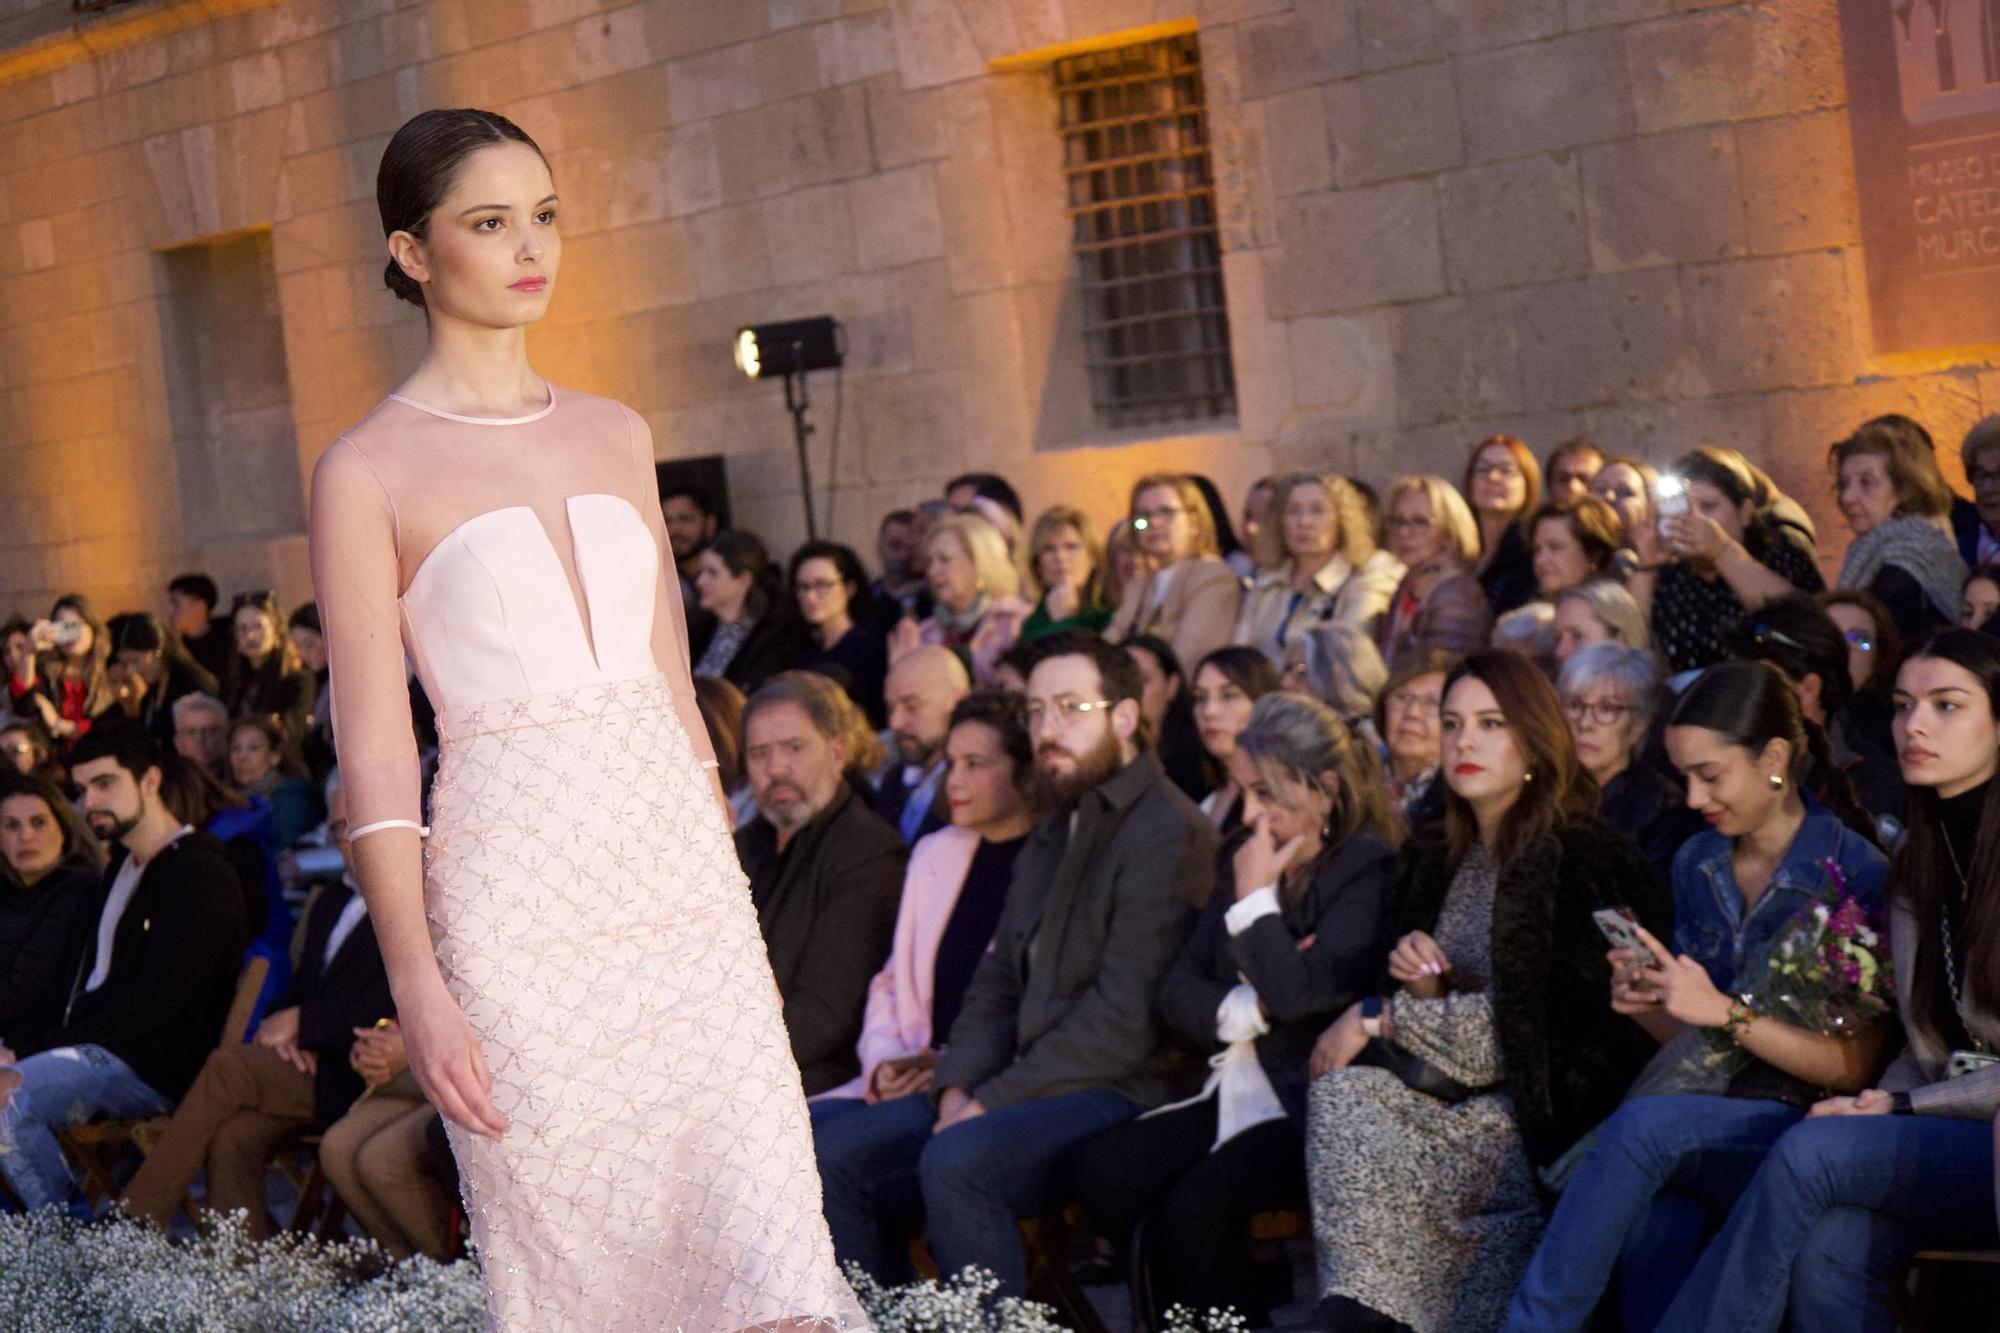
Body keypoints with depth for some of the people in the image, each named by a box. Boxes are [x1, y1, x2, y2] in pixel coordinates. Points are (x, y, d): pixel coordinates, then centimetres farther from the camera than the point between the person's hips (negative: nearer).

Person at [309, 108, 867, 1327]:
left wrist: (730, 883, 15)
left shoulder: (617, 435, 12)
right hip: (517, 890, -4)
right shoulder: (367, 472, -3)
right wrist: (418, 987, -11)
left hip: (676, 862, 4)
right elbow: (376, 749, -6)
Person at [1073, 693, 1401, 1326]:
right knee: (1103, 1171, -14)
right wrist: (1239, 1012, -8)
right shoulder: (1241, 859, 13)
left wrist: (1256, 898, -11)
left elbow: (1298, 994, -20)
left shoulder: (1370, 871, -9)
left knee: (1199, 1201, -29)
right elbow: (1177, 988, 10)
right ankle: (1247, 1304, -3)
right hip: (1240, 1085, 8)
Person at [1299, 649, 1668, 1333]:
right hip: (1461, 1098, 6)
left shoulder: (1579, 859, -11)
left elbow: (1537, 1027, -16)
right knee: (1344, 1092, -23)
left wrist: (1377, 1018, -11)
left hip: (1551, 1112, -6)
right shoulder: (1439, 855, 12)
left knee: (1353, 1119, -25)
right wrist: (1420, 984, -9)